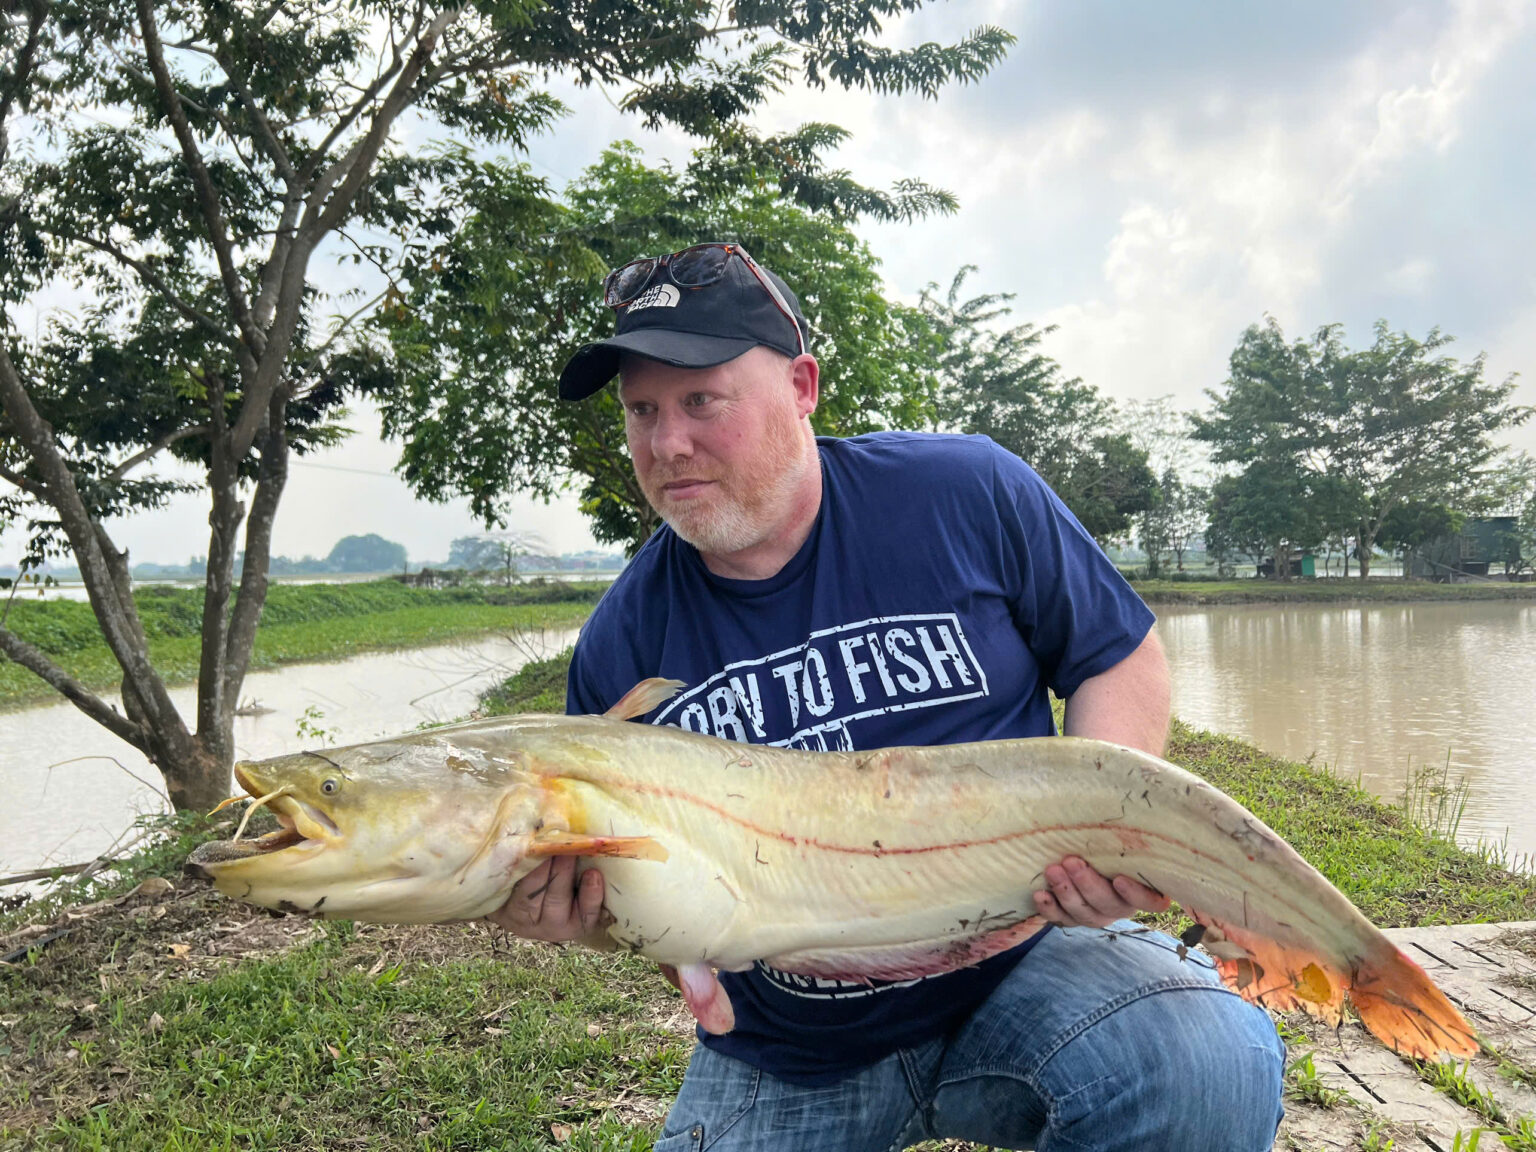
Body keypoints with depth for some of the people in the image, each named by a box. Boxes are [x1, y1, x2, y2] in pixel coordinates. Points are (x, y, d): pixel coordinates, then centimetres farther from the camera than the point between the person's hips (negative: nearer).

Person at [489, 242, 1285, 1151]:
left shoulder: (969, 496, -10)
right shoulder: (620, 647, -5)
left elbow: (1123, 660, 0)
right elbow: (606, 884, 5)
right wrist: (552, 903, -19)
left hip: (1019, 959, -2)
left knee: (1210, 1071, -29)